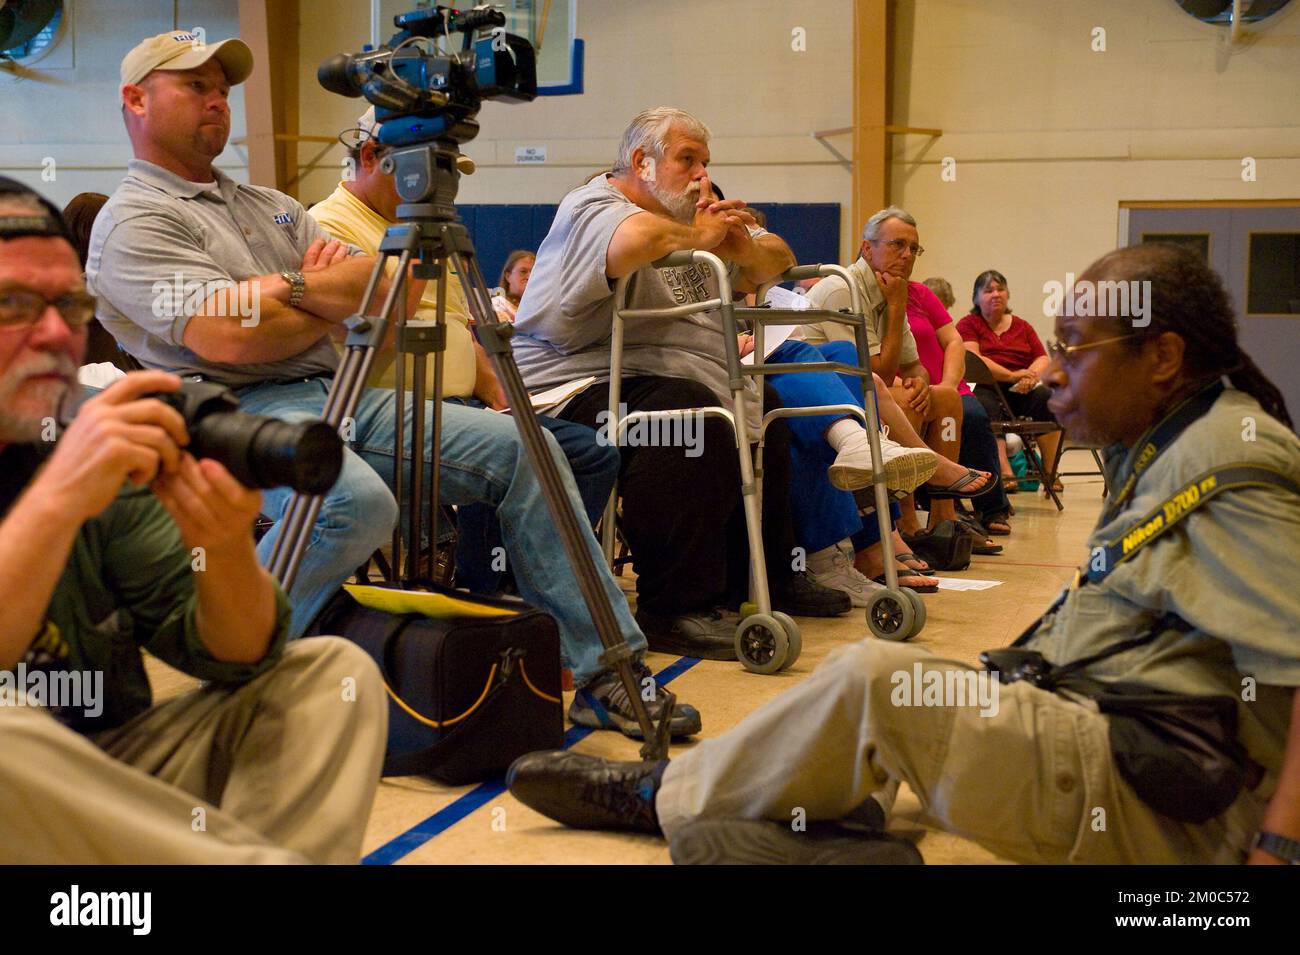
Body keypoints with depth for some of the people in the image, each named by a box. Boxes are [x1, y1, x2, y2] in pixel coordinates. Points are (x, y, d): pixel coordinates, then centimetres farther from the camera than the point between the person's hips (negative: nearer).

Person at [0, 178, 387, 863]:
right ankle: (274, 860, -21)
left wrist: (223, 551, -22)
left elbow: (234, 654, -1)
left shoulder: (97, 446, 2)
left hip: (109, 772, 6)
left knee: (333, 672, -4)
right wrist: (56, 502, -31)